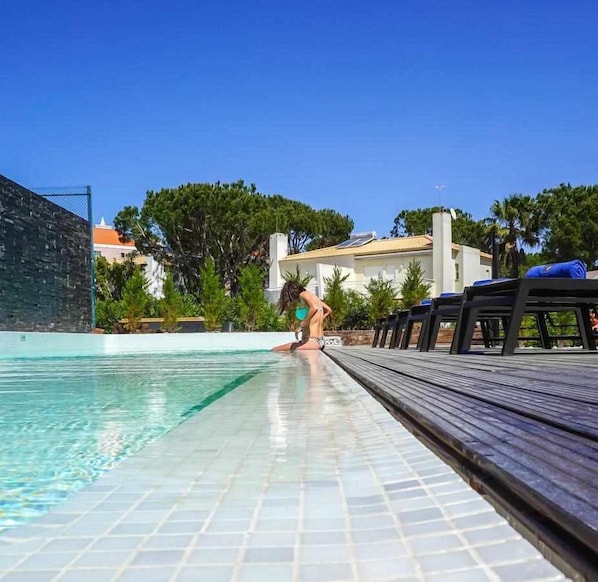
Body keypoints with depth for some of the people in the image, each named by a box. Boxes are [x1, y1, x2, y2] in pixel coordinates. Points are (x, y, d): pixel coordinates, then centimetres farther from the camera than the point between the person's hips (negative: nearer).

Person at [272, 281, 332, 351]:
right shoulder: (312, 295, 17)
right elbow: (328, 311, 25)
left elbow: (314, 308, -26)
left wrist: (305, 322, -16)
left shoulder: (303, 294, -8)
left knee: (275, 351, -16)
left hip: (312, 341, -10)